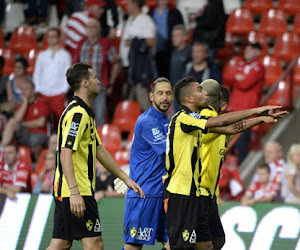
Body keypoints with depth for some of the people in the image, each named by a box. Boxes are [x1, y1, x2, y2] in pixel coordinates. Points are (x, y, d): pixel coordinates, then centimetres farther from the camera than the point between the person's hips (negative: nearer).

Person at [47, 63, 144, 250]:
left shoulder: (85, 114, 19)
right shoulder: (77, 114, -14)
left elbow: (99, 150, 25)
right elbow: (65, 154, -23)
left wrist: (126, 178, 24)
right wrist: (74, 192, -29)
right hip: (77, 192, -10)